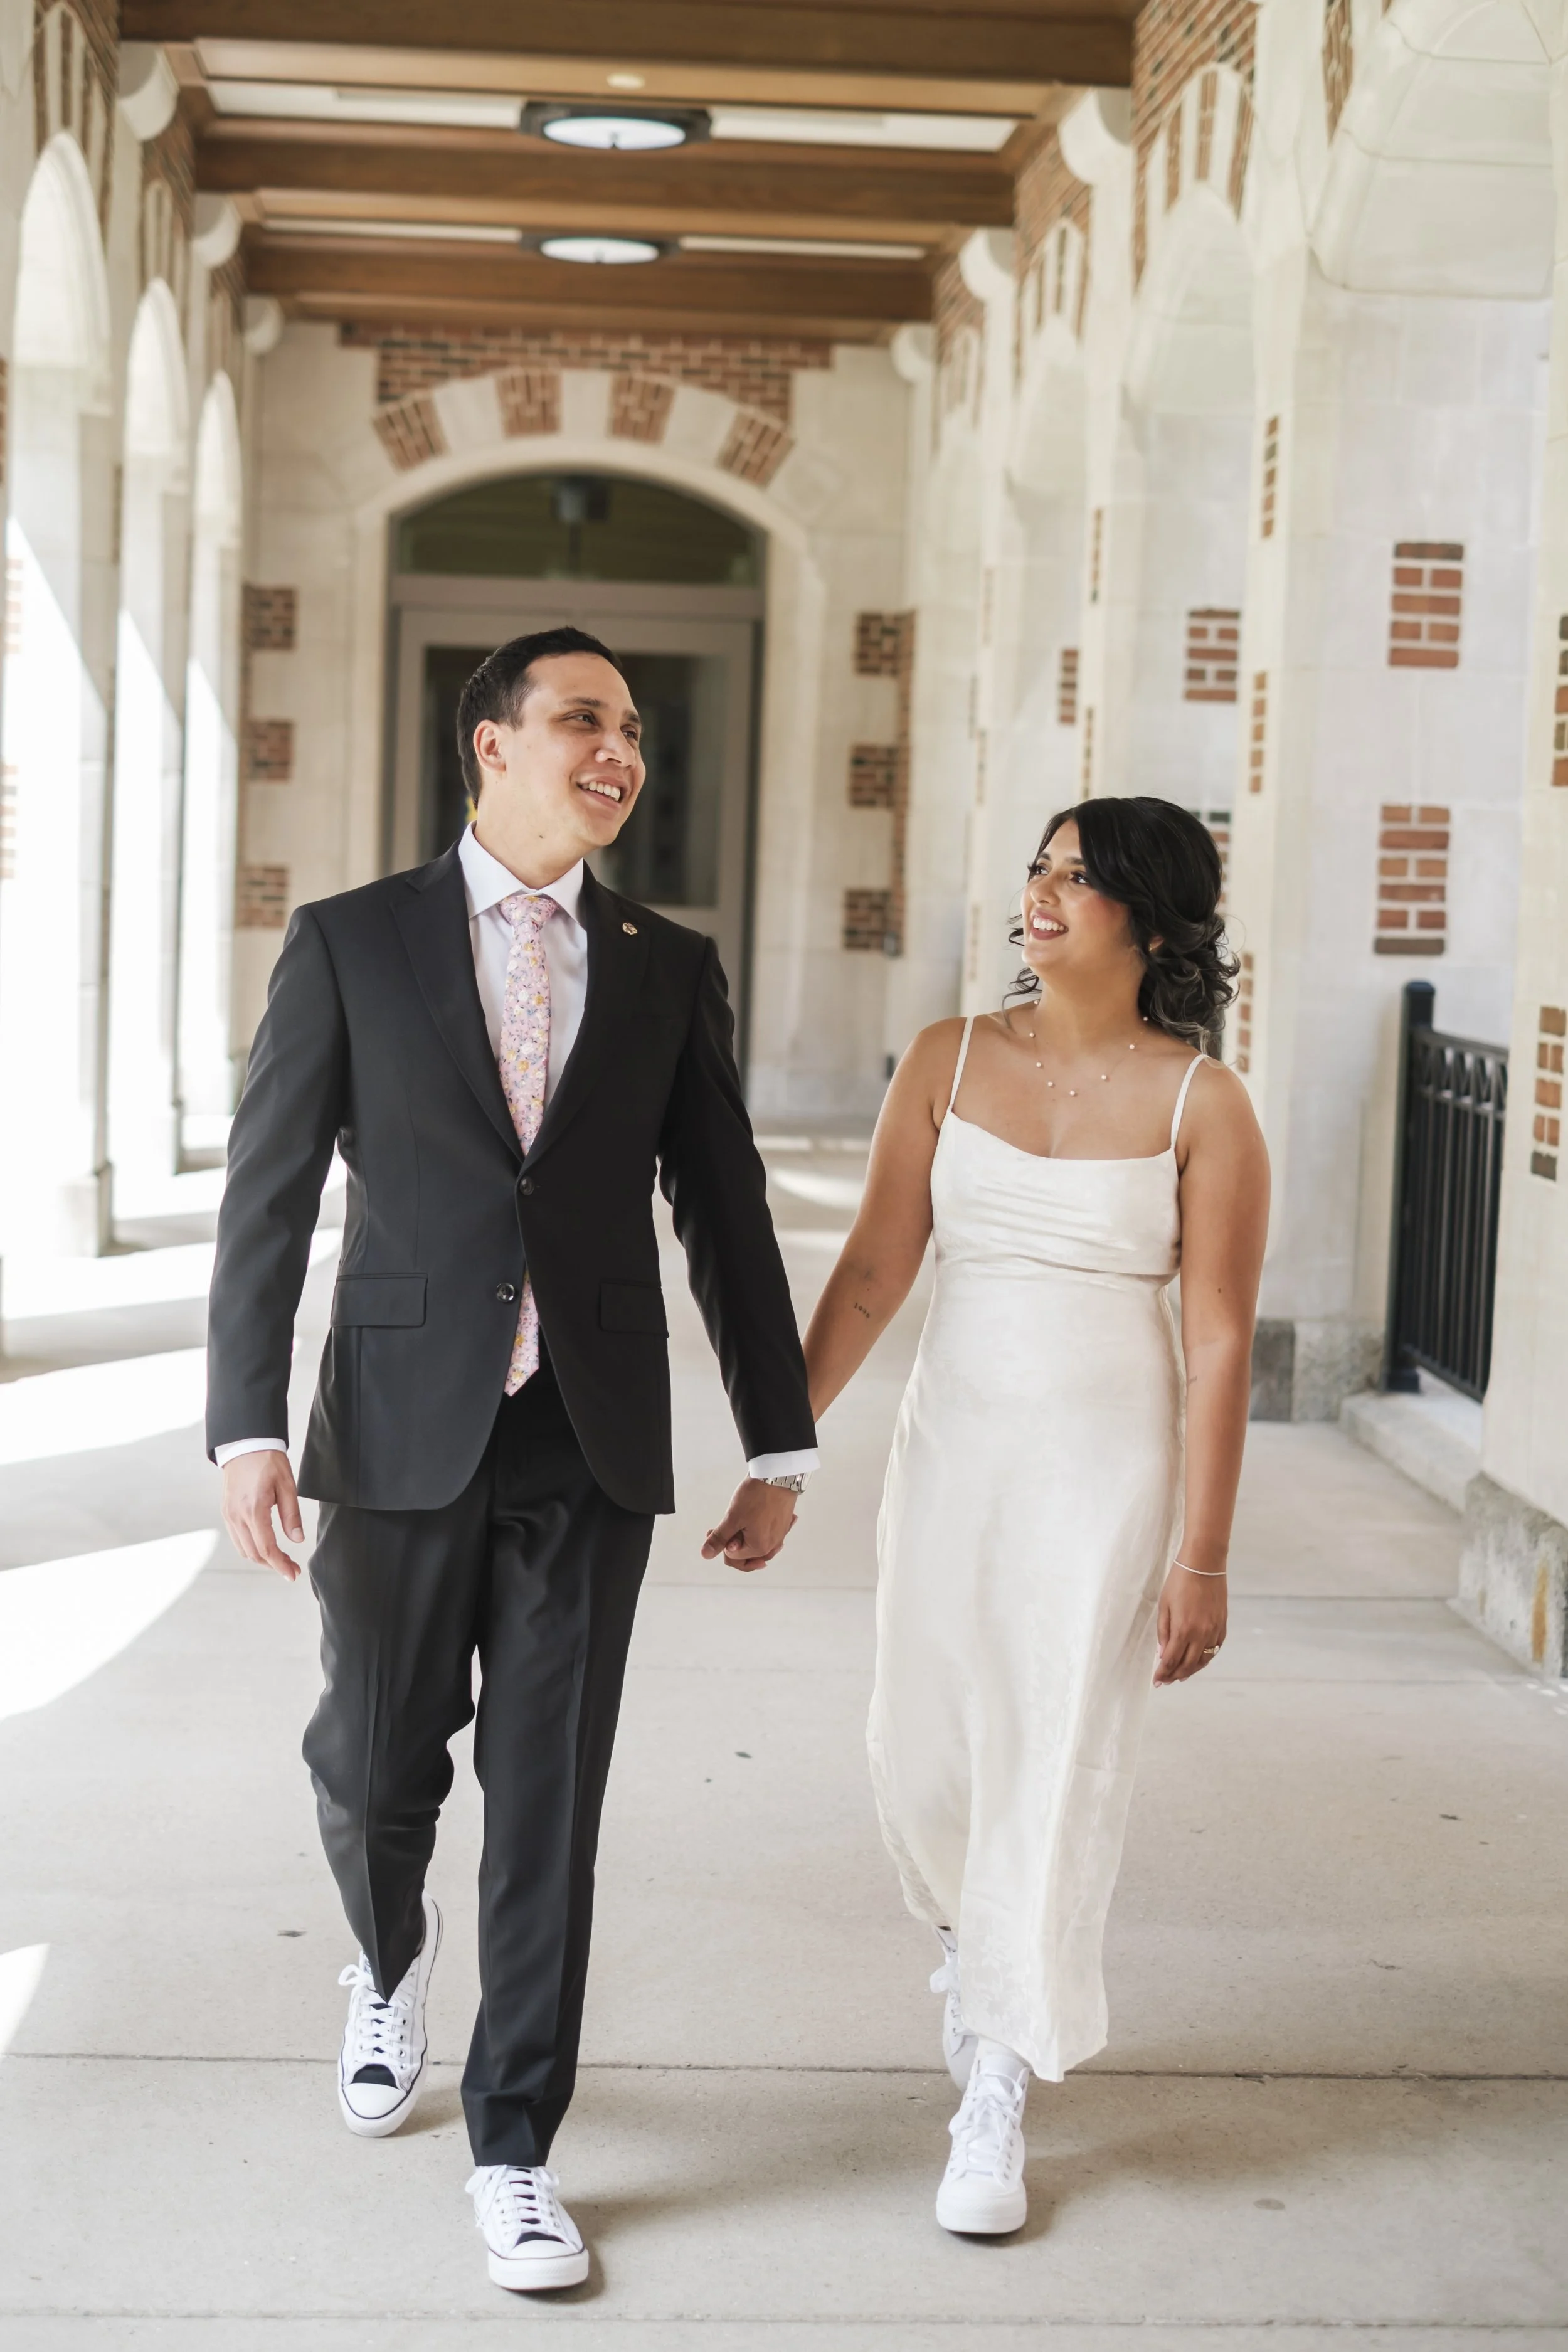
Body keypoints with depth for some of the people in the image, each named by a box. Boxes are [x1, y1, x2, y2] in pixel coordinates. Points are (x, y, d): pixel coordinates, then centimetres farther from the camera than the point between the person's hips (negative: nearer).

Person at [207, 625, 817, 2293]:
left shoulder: (669, 969, 8)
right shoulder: (349, 944, 1)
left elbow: (724, 1211, 10)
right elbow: (268, 1199, -2)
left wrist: (778, 1448, 10)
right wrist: (247, 1428, -10)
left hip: (590, 1448, 1)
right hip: (405, 1432, -1)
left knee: (549, 1803, 3)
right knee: (375, 1768, 11)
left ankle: (514, 2149, 16)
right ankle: (391, 1968, 45)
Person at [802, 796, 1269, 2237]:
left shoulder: (1202, 1105, -9)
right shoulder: (950, 1063, 0)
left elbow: (1221, 1339, -8)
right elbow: (873, 1270, 2)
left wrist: (1202, 1557, -9)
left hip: (1107, 1466, -3)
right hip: (955, 1445, 3)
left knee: (1059, 1767, -1)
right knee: (921, 1748, 9)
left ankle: (995, 2102, 12)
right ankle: (971, 1931, 44)